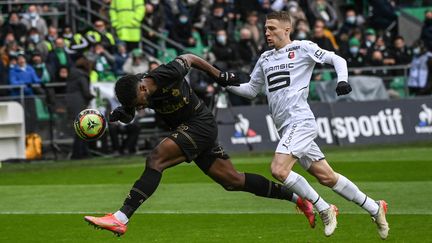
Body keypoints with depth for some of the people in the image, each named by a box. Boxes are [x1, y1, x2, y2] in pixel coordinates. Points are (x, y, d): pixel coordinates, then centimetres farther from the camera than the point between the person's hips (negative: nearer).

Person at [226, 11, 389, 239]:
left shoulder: (302, 48, -1)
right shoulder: (265, 58, 19)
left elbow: (336, 59, -1)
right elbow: (251, 90, 25)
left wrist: (343, 80, -19)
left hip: (300, 121, -7)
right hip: (287, 127, 7)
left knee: (279, 169, -22)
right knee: (326, 177, 7)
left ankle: (324, 209, -9)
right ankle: (375, 208, 17)